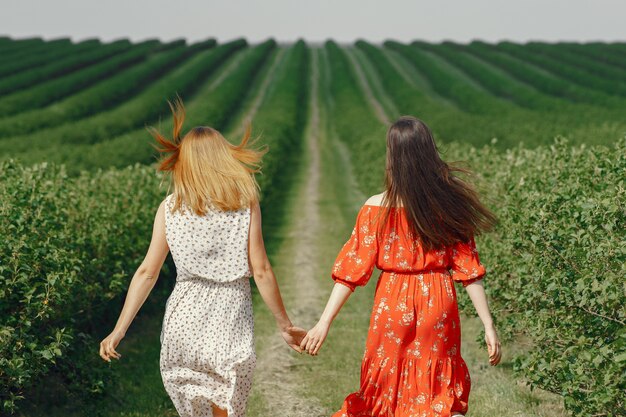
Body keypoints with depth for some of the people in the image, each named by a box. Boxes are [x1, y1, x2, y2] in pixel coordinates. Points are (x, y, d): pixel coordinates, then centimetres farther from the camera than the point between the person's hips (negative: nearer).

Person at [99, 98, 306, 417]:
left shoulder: (171, 206, 3)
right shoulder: (246, 202, -2)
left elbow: (147, 272, 1)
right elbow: (261, 271, -5)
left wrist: (119, 330, 6)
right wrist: (285, 325, 4)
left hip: (184, 321, 1)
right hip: (230, 322, -1)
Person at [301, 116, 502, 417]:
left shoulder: (376, 209, -11)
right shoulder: (449, 204, -6)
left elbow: (353, 269, -11)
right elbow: (468, 268, -6)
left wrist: (324, 323, -8)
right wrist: (488, 326, -2)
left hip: (393, 304, -1)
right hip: (438, 304, 1)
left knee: (385, 391, 17)